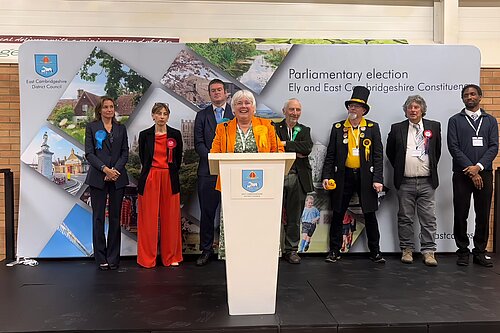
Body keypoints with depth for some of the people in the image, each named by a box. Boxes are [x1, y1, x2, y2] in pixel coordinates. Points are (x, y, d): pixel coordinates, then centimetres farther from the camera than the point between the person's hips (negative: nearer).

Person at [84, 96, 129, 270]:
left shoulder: (121, 128, 12)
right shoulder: (91, 127, 6)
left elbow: (125, 152, 7)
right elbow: (89, 153, -2)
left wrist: (115, 169, -8)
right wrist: (104, 169, -13)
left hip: (118, 178, 2)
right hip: (98, 178, -2)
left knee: (115, 217, 4)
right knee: (98, 217, 1)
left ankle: (113, 258, 12)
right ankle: (101, 258, 10)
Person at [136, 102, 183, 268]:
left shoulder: (175, 134, 4)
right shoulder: (145, 135, 3)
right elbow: (142, 157, 14)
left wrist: (171, 172, 12)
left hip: (170, 179, 1)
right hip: (150, 179, 0)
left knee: (170, 218, 5)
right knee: (148, 219, 2)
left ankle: (171, 257, 16)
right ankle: (148, 258, 13)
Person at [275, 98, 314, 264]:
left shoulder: (304, 130, 15)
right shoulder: (274, 128, 6)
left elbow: (307, 148, -5)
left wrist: (286, 144, -9)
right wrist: (295, 152, -12)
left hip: (298, 178, 3)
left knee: (294, 217, 8)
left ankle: (291, 250, 19)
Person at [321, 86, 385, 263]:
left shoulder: (373, 127, 3)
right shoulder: (337, 127, 6)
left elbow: (378, 155, 0)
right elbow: (330, 155, 5)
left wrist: (377, 179, -9)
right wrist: (326, 177, -4)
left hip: (365, 176, -1)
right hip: (343, 176, 1)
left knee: (370, 216, 8)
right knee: (338, 215, 6)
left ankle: (375, 251, 22)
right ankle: (334, 251, 18)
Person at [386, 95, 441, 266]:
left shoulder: (434, 127, 6)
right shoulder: (397, 128, 4)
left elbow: (437, 151, 16)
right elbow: (390, 152, 13)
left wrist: (431, 168, 13)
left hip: (426, 182, 0)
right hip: (405, 182, 0)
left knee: (429, 219, 2)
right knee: (405, 218, 6)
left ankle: (428, 251, 10)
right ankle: (407, 249, 17)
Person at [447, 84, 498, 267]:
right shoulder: (455, 120, 6)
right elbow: (453, 147, -4)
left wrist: (478, 167, -13)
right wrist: (470, 170, -12)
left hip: (484, 173, 2)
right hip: (462, 174, -1)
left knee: (483, 215, 5)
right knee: (460, 215, 2)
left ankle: (480, 252, 17)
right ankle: (463, 252, 14)